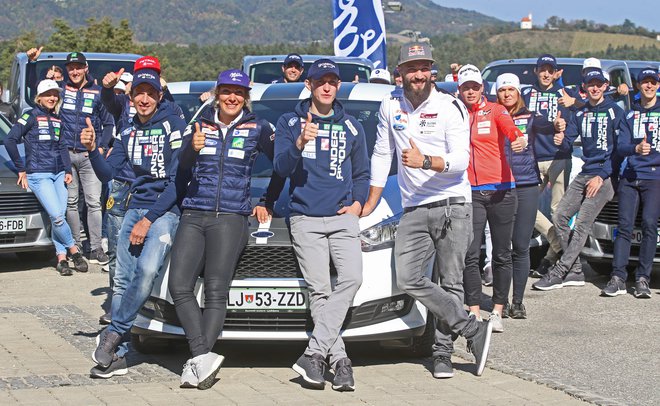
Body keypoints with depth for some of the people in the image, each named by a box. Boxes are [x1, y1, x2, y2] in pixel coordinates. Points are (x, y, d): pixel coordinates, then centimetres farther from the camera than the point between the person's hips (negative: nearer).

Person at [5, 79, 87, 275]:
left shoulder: (57, 119, 16)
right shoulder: (31, 116, -2)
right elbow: (10, 141, -7)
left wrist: (68, 170, 8)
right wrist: (21, 169, -5)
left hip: (59, 173, 5)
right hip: (38, 175, -5)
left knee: (58, 216, -2)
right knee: (56, 216, -15)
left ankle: (61, 258, 1)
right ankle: (74, 251, -1)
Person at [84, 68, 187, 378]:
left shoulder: (172, 125, -5)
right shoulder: (128, 133, 15)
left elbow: (176, 181, -9)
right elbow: (108, 174, 10)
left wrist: (149, 220, -13)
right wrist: (92, 150, -10)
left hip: (165, 210, -6)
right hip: (135, 208, 6)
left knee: (147, 268, -28)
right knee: (122, 279, -1)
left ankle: (114, 332, -14)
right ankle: (116, 355, 3)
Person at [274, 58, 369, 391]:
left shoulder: (351, 127, 18)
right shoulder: (290, 122, 9)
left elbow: (361, 173, 25)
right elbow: (280, 168, -4)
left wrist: (358, 202, 7)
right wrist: (299, 144, -22)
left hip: (342, 217, 2)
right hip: (306, 218, -2)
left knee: (351, 278, -20)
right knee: (319, 289, -10)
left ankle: (315, 352, -21)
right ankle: (339, 359, -7)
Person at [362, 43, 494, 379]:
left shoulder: (450, 107, -3)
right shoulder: (390, 106, 10)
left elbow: (461, 159, -12)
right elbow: (382, 155, 19)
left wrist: (425, 161, -30)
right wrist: (371, 203, 19)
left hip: (453, 205, -3)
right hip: (414, 210, 3)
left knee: (451, 283, -2)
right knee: (408, 279, -13)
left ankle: (442, 352, 9)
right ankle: (474, 330, -10)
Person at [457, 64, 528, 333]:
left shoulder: (495, 111, 2)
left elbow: (510, 129, -17)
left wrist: (519, 140, -37)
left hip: (501, 190, -1)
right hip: (470, 193, 1)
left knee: (502, 254, 4)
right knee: (470, 255, -6)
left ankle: (497, 312, 14)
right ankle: (474, 312, 1)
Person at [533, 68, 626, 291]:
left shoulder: (615, 112, -3)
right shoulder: (580, 114, 14)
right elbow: (567, 141, 10)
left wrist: (602, 176, -13)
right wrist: (560, 133, -15)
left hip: (605, 175, -7)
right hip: (584, 173, 7)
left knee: (582, 224, -12)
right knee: (560, 217, -1)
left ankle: (558, 273, -13)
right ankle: (575, 271, 6)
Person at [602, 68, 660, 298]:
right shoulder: (630, 114, 14)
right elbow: (620, 147, 2)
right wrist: (636, 148, -17)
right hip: (630, 176, 2)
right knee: (625, 225, -5)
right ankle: (618, 278, -6)